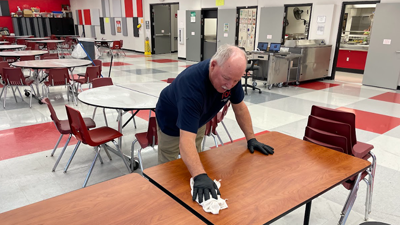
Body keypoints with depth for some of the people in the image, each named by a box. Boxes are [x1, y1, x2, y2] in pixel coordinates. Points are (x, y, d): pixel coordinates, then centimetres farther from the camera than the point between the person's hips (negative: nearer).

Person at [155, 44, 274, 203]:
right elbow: (187, 138, -52)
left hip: (199, 121, 6)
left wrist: (251, 139, -11)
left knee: (194, 161, 19)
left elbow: (239, 107, -8)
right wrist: (200, 176, -63)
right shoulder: (192, 84, -45)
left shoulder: (231, 75, -26)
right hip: (172, 123, -5)